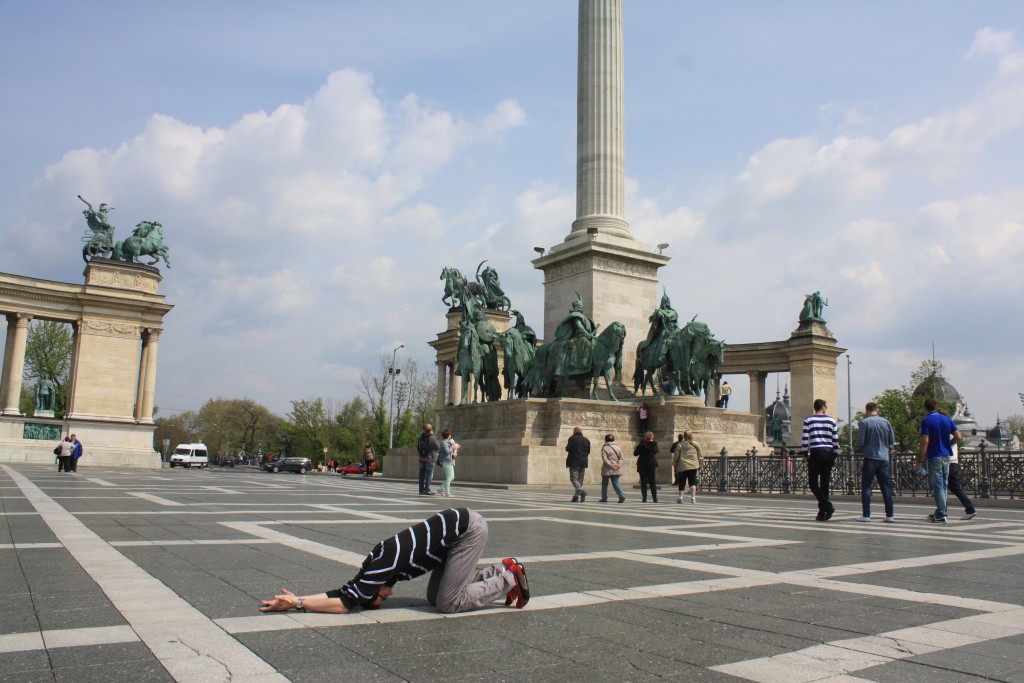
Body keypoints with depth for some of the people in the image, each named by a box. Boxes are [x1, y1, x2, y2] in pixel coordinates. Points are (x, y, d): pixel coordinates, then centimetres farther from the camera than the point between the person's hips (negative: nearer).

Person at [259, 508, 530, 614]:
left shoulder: (381, 565, -17)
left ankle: (509, 579, 4)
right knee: (434, 597, 11)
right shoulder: (378, 563, 5)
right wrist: (297, 598, 5)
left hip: (470, 528, -9)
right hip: (458, 525, 9)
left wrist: (297, 603, -11)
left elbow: (345, 604, -16)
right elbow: (343, 593, 10)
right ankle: (500, 570, 18)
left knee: (448, 602, -8)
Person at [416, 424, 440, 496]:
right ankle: (427, 490, -1)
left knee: (422, 474, 11)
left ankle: (421, 490, 14)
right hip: (430, 458, -5)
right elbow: (438, 447, -7)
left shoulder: (421, 437, -1)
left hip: (421, 458, 6)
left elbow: (418, 447, 8)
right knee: (429, 474, 2)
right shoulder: (433, 438, -18)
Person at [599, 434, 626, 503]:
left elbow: (604, 459, -16)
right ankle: (621, 496, -13)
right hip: (616, 470, 4)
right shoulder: (618, 447, 9)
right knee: (615, 483, 5)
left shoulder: (605, 448, -7)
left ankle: (604, 498, 13)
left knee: (604, 484, 9)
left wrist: (610, 465, -16)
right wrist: (618, 464, -4)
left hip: (607, 470, -4)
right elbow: (621, 458, 5)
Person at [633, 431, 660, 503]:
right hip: (652, 465, 3)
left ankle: (644, 498, -4)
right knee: (653, 482, 11)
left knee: (643, 482, 1)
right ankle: (655, 498, 6)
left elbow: (635, 453, -7)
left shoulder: (642, 444, -10)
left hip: (643, 465, -3)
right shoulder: (655, 444, -1)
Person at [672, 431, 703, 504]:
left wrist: (674, 465, 10)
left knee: (681, 482, 9)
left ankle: (680, 497, 10)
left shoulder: (680, 445, -2)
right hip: (693, 466, 1)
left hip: (682, 466, -1)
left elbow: (675, 456, 0)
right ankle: (693, 497, -7)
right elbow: (700, 456, 9)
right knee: (692, 482, 3)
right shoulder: (696, 445, 6)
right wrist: (700, 465, 18)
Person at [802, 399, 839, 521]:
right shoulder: (831, 420, 6)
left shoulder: (808, 421, 2)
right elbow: (835, 440, 5)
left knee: (813, 483, 4)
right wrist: (835, 455, 12)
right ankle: (822, 513, 9)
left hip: (816, 453, -3)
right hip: (829, 453, 3)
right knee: (825, 483, 7)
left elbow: (804, 440, -3)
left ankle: (827, 506, -15)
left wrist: (806, 454, 7)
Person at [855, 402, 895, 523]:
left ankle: (866, 515, -3)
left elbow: (860, 442, -10)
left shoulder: (865, 422, -8)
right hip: (884, 458, 4)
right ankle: (889, 515, 9)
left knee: (866, 487, 1)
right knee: (886, 487, 9)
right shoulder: (886, 422, 5)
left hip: (870, 458, -4)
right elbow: (892, 441, 10)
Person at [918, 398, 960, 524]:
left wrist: (920, 459, -11)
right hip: (946, 456, 6)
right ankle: (939, 512, 20)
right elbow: (958, 437, 4)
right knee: (943, 485, 13)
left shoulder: (926, 421, -9)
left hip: (934, 456, -6)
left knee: (937, 486, -4)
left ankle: (941, 515, -5)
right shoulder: (947, 420, 8)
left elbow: (925, 441, -15)